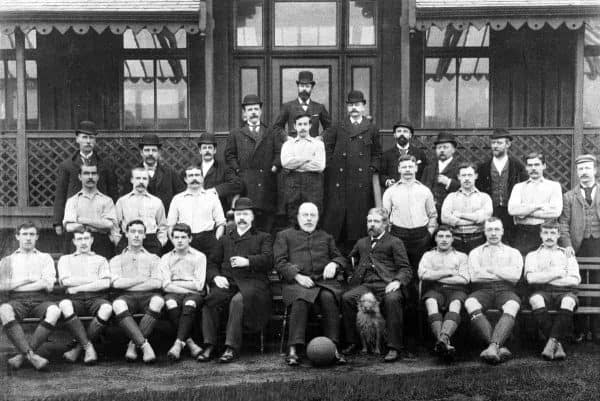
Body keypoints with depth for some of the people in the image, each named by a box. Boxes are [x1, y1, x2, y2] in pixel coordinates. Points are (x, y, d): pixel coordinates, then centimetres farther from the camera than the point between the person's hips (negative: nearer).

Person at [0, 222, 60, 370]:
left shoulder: (45, 258, 23)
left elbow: (48, 285, 6)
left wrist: (14, 286, 3)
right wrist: (24, 281, 0)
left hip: (40, 300, 0)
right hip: (16, 301, 0)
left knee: (54, 310, -36)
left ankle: (22, 354, -36)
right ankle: (31, 355, -45)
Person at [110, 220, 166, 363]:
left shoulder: (153, 258, 23)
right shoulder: (116, 260, 24)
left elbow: (157, 283, 4)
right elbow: (116, 283, 4)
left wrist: (128, 284, 1)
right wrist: (142, 279, 1)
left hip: (148, 296, 0)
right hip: (127, 297, 0)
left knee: (158, 300, -36)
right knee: (118, 304, -37)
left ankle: (133, 344, -28)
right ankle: (144, 345, -40)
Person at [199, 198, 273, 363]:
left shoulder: (263, 238, 19)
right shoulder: (225, 239, 29)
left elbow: (268, 260, 1)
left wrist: (248, 261, -16)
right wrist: (216, 277, -2)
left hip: (252, 282, -3)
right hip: (227, 282, 3)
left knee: (238, 301, -36)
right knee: (209, 301, -29)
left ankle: (232, 348, -33)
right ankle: (209, 346, -26)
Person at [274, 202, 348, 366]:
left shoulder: (326, 237, 30)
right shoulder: (284, 236, 20)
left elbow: (340, 258, 25)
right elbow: (280, 262, 7)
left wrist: (334, 264, -1)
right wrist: (297, 276, -11)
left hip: (324, 281, 2)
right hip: (296, 282, -2)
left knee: (329, 298, -33)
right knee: (300, 300, -36)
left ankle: (333, 348, -33)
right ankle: (293, 350, -36)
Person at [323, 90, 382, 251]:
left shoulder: (371, 129, 11)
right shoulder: (338, 128, 11)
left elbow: (377, 153, 17)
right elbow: (326, 147, 14)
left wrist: (373, 168, 3)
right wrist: (330, 164, 3)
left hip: (362, 180, 0)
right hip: (339, 180, 0)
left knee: (359, 213, 0)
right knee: (336, 211, -2)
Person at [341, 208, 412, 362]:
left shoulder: (394, 242, 13)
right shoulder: (361, 243, 29)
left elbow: (406, 269, 5)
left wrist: (397, 281, -16)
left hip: (387, 284, -4)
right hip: (366, 285, 4)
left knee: (392, 299, -37)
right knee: (346, 298, -26)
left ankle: (394, 348, -31)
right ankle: (352, 343, -14)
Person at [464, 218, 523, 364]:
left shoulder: (513, 252, 24)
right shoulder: (475, 252, 24)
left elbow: (515, 275, 2)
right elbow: (475, 275, 3)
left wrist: (490, 269, 3)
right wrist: (503, 273, 5)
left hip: (505, 290, 0)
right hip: (482, 290, 0)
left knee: (512, 305, -38)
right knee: (470, 303, -37)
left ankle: (493, 346, -53)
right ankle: (499, 347, -44)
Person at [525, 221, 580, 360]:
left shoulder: (568, 255, 22)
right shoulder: (532, 255, 22)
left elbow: (575, 280, 5)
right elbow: (531, 278, 2)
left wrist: (545, 279, 0)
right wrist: (556, 274, -1)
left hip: (564, 292, 0)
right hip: (542, 292, 0)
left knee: (568, 301, -37)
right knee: (536, 299, -37)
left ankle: (551, 343, -36)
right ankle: (558, 344, -34)